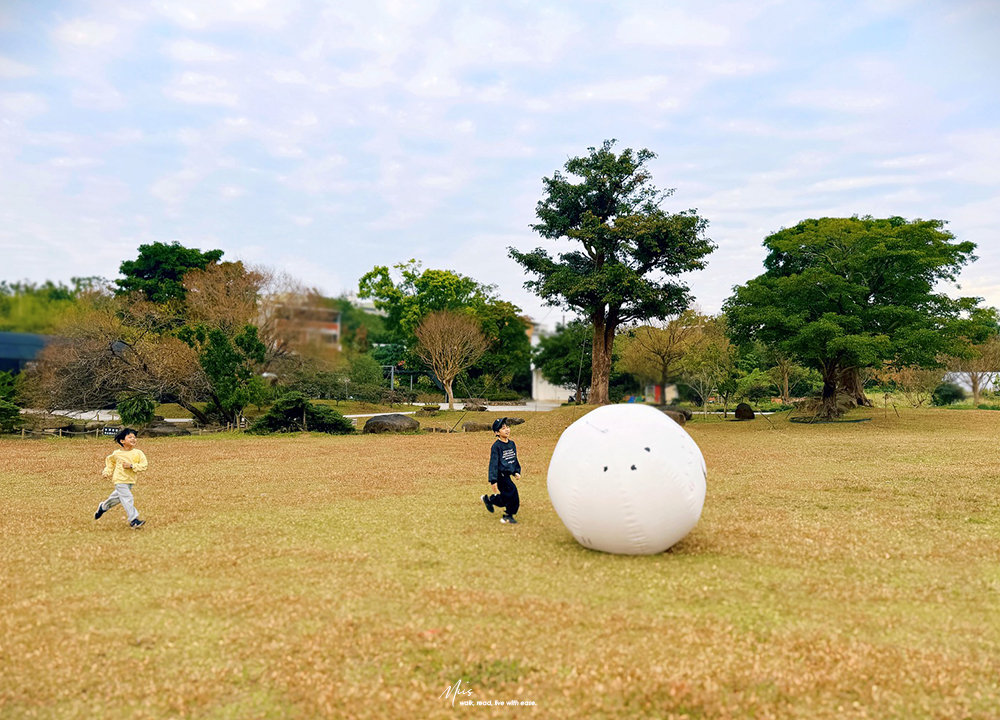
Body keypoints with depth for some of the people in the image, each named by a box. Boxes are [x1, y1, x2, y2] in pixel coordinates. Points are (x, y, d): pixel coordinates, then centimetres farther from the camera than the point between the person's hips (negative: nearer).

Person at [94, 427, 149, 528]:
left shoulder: (138, 453, -6)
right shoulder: (117, 454, -5)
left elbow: (144, 465, -11)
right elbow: (110, 461, 16)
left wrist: (131, 466, -22)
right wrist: (107, 472, 7)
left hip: (130, 480, 4)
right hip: (120, 480, -4)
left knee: (118, 497, 22)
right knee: (127, 499, -13)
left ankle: (103, 507, 49)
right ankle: (133, 519, -10)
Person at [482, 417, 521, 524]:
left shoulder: (512, 444, 10)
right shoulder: (496, 446, -13)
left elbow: (515, 459, 21)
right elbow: (493, 463, -14)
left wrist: (517, 472, 9)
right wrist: (493, 480, -17)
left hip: (507, 475, 8)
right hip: (501, 475, -8)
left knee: (505, 498, 11)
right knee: (512, 491, -17)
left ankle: (488, 499, 37)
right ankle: (508, 516, -2)